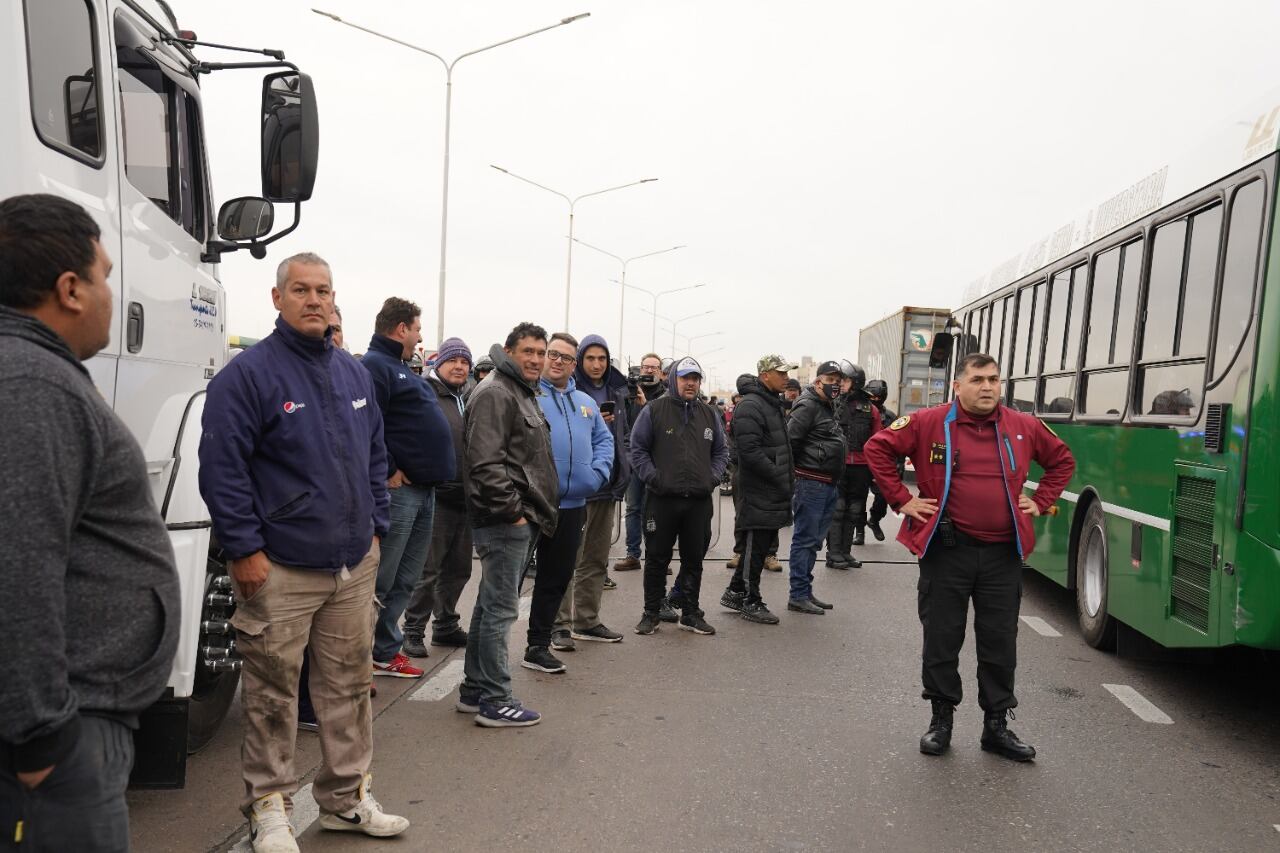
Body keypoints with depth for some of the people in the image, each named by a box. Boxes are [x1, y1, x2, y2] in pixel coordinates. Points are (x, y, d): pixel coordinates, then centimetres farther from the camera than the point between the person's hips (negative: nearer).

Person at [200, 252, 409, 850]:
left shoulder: (354, 373, 11)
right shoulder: (248, 374, -9)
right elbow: (222, 468, -13)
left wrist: (375, 525, 12)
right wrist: (245, 548, -14)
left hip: (355, 565, 6)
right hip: (280, 570, -6)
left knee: (348, 684, 14)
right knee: (272, 693, 6)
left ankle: (347, 796, 29)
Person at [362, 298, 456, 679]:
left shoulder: (401, 368, 22)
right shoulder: (374, 366, -11)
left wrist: (433, 474, 15)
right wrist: (389, 472, -18)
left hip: (424, 490, 10)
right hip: (397, 489, -10)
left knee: (404, 581, 15)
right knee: (379, 581, -4)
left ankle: (386, 652, 26)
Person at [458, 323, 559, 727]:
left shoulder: (525, 394, 21)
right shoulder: (494, 393, -12)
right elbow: (485, 463, -22)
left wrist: (539, 512, 20)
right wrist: (512, 511, -20)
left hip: (522, 519, 11)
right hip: (505, 521, -11)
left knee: (491, 605, 16)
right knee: (500, 609, -4)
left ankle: (474, 689, 26)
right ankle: (494, 700, 5)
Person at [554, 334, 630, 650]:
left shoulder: (616, 392, 13)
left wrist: (623, 470, 11)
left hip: (607, 484, 7)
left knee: (597, 559, 13)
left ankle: (587, 620, 23)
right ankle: (561, 624, 3)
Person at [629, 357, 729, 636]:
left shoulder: (709, 414, 13)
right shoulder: (654, 410, -1)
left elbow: (721, 451, 20)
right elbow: (638, 448, -1)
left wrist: (713, 476, 4)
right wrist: (652, 477, -11)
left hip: (699, 500, 4)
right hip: (662, 498, -4)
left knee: (694, 560, 11)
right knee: (657, 559, 5)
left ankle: (690, 613, 22)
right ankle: (651, 613, 16)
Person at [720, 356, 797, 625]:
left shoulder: (774, 404, 17)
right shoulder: (750, 406, -16)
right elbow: (750, 451, -24)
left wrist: (788, 477, 14)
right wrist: (781, 478, -21)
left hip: (773, 494, 10)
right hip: (758, 493, -10)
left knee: (762, 544, 16)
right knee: (755, 547, 0)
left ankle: (735, 593, 27)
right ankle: (751, 602, 11)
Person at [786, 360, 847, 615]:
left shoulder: (829, 408, 19)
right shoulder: (808, 406, -12)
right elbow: (791, 440, -20)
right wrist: (796, 471, -13)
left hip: (828, 485, 10)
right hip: (811, 482, -10)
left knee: (813, 540, 15)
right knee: (805, 539, -6)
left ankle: (805, 591, 23)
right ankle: (798, 596, -1)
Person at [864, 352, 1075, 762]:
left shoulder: (1025, 427, 5)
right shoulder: (928, 423, -6)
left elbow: (1062, 459, 21)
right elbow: (878, 448, -2)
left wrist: (1040, 500, 11)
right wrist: (901, 498, -4)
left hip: (1003, 555, 3)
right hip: (947, 550, -3)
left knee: (1000, 644, 10)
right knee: (941, 640, 7)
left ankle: (996, 726, 25)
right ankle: (941, 720, 24)